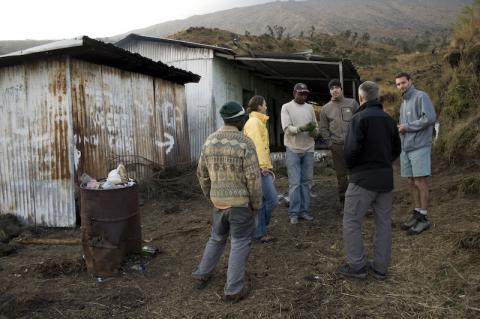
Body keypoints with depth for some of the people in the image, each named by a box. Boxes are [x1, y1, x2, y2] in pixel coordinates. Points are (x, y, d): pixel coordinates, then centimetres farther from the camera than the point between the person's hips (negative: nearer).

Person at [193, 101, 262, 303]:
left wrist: (210, 195, 20)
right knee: (240, 243, 8)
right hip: (241, 202, -5)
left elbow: (202, 173, 8)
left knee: (217, 238, 25)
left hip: (218, 201, 6)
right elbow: (253, 178, -16)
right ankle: (233, 290, 14)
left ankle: (202, 275, 35)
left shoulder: (210, 141, 2)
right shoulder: (245, 143, -16)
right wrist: (256, 203, -4)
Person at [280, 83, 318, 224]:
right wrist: (302, 128, -28)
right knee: (295, 183, -3)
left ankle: (304, 210, 17)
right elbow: (287, 128, -12)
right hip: (293, 150, -4)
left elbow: (316, 128, 10)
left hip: (308, 150, 4)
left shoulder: (310, 108, 11)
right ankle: (293, 213, 6)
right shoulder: (286, 107, -2)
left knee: (306, 181, 8)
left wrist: (314, 131, -14)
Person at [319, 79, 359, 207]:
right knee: (341, 175, 7)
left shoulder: (352, 103, 6)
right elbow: (323, 128, 10)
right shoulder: (325, 108, 9)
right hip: (337, 146, 1)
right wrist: (330, 143, 0)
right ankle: (343, 202, 17)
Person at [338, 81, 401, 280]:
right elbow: (396, 149, 13)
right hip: (386, 178, 7)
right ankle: (380, 268, 20)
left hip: (363, 178, -7)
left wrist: (351, 166, -2)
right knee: (384, 223, 12)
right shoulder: (389, 119, 9)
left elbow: (351, 149, -20)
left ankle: (357, 265, 8)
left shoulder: (360, 118, -12)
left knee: (351, 222, 5)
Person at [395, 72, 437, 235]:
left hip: (419, 146, -7)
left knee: (420, 181, -5)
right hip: (406, 148, 7)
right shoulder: (403, 103, 20)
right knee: (411, 182, 8)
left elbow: (430, 117, -16)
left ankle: (423, 218, 3)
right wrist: (400, 128, 5)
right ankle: (416, 213, 17)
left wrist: (407, 127, -12)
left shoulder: (421, 96, -5)